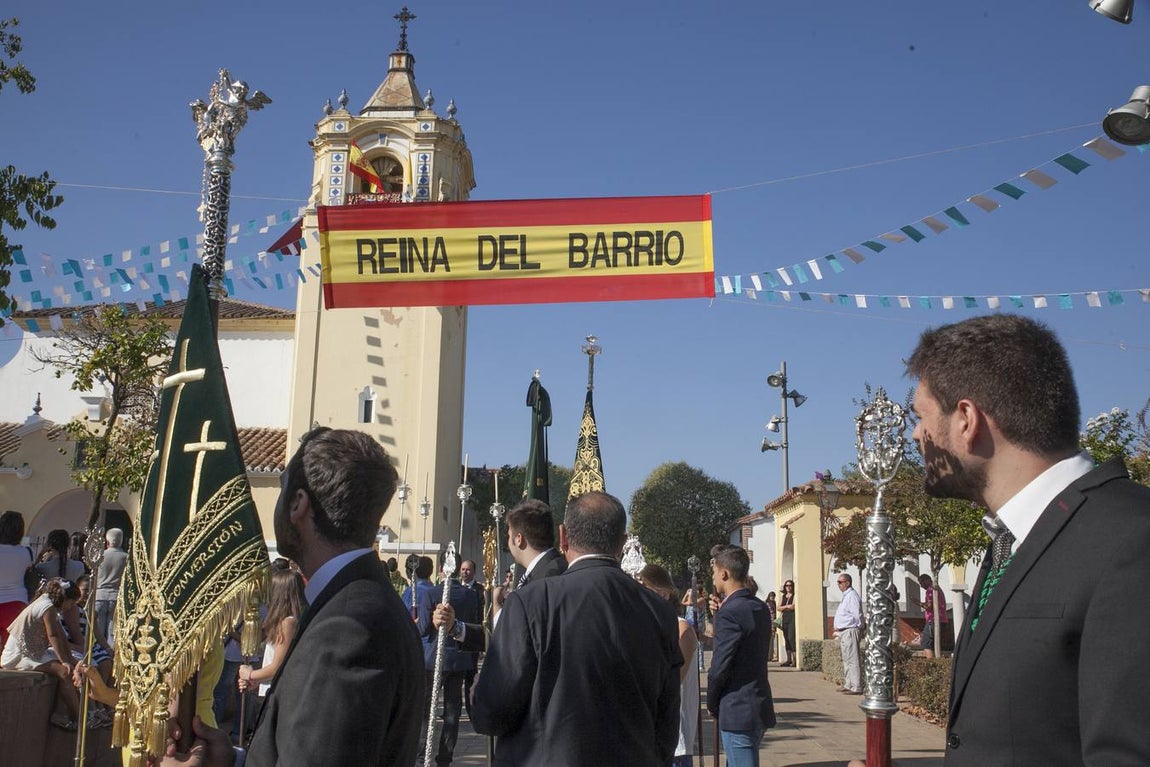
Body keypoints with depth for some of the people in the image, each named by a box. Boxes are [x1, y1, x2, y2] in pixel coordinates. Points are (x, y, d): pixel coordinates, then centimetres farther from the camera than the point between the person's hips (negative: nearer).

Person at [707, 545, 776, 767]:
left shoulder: (730, 613, -19)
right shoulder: (760, 608, 8)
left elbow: (719, 668, -17)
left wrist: (712, 705, -1)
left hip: (738, 713, -9)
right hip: (760, 706, 9)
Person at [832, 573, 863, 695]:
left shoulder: (852, 596, -14)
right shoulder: (845, 596, 18)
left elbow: (856, 616, -18)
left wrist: (840, 627, -16)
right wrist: (838, 630, 16)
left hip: (850, 631, -11)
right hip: (843, 633, 11)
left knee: (852, 660, -9)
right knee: (846, 660, 16)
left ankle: (856, 688, -8)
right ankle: (848, 685, 24)